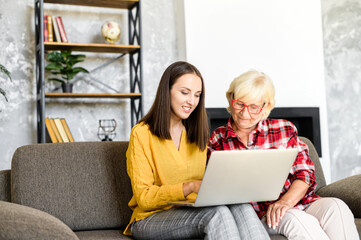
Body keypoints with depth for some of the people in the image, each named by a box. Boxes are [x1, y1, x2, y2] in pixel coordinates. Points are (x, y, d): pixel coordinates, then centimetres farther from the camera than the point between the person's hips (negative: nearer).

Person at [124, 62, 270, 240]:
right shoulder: (141, 134, -5)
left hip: (193, 211, 5)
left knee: (241, 207, -28)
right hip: (151, 218, -5)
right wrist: (190, 187, -25)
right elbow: (144, 197, -10)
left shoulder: (197, 134, 15)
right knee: (215, 212, -35)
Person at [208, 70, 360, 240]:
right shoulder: (217, 141, 8)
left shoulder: (284, 129, 10)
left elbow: (305, 173, 4)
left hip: (297, 202, 3)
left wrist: (286, 202, -15)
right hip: (258, 213, -2)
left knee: (335, 207, -29)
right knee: (296, 220, -35)